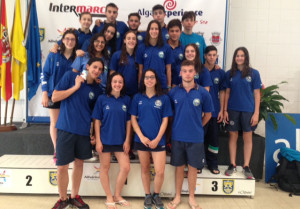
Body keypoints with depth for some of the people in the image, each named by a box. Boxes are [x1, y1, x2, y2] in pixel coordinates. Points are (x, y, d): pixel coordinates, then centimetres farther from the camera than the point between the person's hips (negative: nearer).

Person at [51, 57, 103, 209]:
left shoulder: (97, 90, 6)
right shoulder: (70, 76, -2)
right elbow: (54, 97, -6)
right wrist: (76, 87, -11)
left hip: (84, 131, 3)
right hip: (66, 128, -3)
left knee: (79, 163, 13)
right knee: (62, 167, 0)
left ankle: (74, 197, 32)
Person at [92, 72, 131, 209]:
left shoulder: (126, 99, 2)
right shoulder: (102, 99, -3)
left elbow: (128, 121, 4)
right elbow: (97, 121, -3)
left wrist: (127, 140, -1)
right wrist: (98, 141, -7)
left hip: (120, 140, 2)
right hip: (105, 139, -2)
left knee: (126, 167, -1)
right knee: (105, 168, 8)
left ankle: (117, 196, 21)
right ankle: (109, 198, 26)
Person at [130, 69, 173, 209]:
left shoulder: (164, 98, 1)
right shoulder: (137, 98, 3)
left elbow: (165, 120, 0)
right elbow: (133, 119, 2)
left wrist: (157, 139, -9)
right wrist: (141, 137, -9)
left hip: (158, 140, -1)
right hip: (141, 139, 1)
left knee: (160, 171, -4)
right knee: (145, 169, 11)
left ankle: (156, 195, 23)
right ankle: (147, 196, 30)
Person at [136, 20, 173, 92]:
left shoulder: (166, 48, 2)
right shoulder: (141, 48, 3)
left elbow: (168, 69, 4)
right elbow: (140, 69, 5)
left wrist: (169, 86, 4)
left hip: (162, 85, 0)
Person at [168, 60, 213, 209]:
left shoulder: (203, 93, -4)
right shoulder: (173, 92, -2)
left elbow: (208, 114, 8)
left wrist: (197, 127, 6)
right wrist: (175, 126, 4)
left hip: (196, 137, 0)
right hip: (177, 136, 1)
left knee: (193, 167, 11)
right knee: (179, 167, 13)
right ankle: (177, 196, 30)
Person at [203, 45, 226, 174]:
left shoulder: (220, 73, 7)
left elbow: (222, 92, 9)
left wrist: (221, 110, 4)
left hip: (214, 111, 2)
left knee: (214, 138, 8)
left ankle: (213, 164, 21)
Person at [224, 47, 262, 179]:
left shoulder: (253, 73, 0)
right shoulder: (230, 74, 5)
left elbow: (256, 94, 0)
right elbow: (227, 92, 7)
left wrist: (256, 113, -5)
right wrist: (225, 110, 1)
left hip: (248, 110, -1)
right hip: (232, 109, 1)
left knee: (247, 137, 5)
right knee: (233, 136, 8)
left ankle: (246, 167, 17)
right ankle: (232, 165, 19)